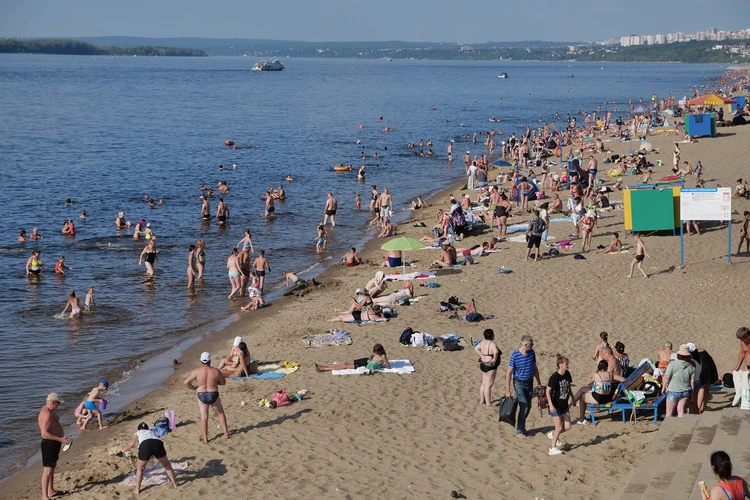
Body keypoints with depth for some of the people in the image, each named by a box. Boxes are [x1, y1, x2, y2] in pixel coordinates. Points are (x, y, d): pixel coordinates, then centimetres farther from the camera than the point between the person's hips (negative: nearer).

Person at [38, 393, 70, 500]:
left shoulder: (50, 411, 10)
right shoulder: (47, 414, -24)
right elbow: (44, 433, -29)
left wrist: (62, 437, 21)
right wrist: (60, 439, -28)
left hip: (54, 443, 11)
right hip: (49, 444, -11)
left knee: (53, 467, 21)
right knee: (48, 470, -9)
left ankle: (51, 491, 33)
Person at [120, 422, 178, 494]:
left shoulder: (137, 433, 32)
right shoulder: (152, 432, 42)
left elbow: (132, 443, 13)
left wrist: (124, 449, 29)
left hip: (145, 445, -2)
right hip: (158, 443, 2)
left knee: (140, 469, 21)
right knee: (167, 465, 26)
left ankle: (137, 490, 22)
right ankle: (174, 484, 31)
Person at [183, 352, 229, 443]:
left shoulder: (197, 371, -11)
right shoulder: (216, 371, -9)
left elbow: (186, 382, -14)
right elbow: (223, 382, 4)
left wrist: (194, 388, 1)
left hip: (202, 396, 0)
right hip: (214, 395, 0)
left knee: (204, 417, 9)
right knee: (221, 413, 21)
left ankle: (205, 438, 13)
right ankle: (226, 433, 24)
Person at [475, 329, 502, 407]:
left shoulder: (483, 342, 3)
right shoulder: (492, 344, -21)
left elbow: (476, 349, 10)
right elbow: (496, 352, -38)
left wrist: (482, 356, 4)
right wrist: (495, 358, -21)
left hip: (483, 365, 9)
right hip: (490, 366, -9)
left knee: (484, 384, 19)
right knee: (488, 385, -4)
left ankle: (482, 401, 28)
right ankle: (488, 404, 0)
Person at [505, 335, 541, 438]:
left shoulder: (532, 353, -2)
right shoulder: (515, 355, -19)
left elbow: (535, 368, 12)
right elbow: (509, 373, -14)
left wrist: (539, 382, 14)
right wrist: (507, 390, -15)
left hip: (529, 383, 6)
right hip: (519, 384, -6)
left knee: (528, 406, 10)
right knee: (524, 406, -11)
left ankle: (521, 426, 29)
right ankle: (519, 431, 2)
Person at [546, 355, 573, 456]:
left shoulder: (567, 374, 1)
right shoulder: (554, 377, -19)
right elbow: (548, 391, -17)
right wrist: (551, 405, -22)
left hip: (564, 405, 7)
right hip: (555, 406, -7)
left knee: (567, 427, 5)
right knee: (559, 427, -3)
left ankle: (553, 434, 31)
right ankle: (553, 448, 11)